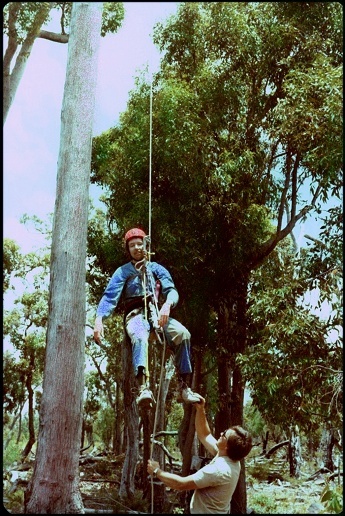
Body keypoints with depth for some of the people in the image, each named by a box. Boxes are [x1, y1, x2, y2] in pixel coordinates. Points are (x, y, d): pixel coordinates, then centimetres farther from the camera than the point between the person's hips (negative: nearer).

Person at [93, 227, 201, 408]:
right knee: (139, 337, -38)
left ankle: (185, 385, -25)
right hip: (135, 315, -2)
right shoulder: (123, 272, 16)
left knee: (182, 333, -28)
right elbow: (109, 297, 3)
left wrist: (167, 305, -19)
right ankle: (143, 388, -55)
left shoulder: (157, 269, 20)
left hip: (157, 314, 2)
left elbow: (172, 291, 6)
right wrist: (99, 319, -16)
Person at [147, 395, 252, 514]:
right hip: (216, 511, 8)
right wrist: (200, 409, -4)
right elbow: (204, 435, 5)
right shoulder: (230, 458, -6)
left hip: (205, 512, -8)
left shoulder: (218, 470, -32)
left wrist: (157, 471, -14)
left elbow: (181, 484, -27)